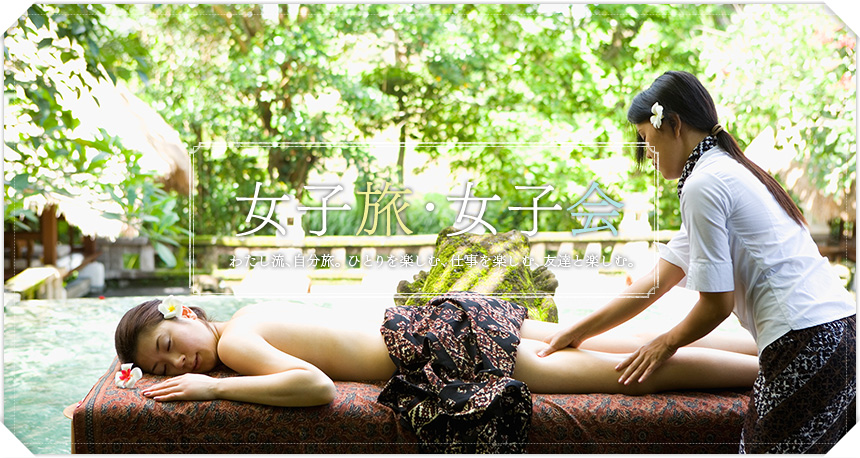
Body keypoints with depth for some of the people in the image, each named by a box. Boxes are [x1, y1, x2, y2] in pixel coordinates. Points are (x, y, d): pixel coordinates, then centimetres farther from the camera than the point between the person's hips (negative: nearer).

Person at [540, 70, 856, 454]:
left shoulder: (704, 184, -9)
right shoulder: (727, 171, 21)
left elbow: (717, 303, -9)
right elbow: (659, 279, 21)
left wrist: (668, 343, 11)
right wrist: (579, 331, 23)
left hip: (806, 345, -9)